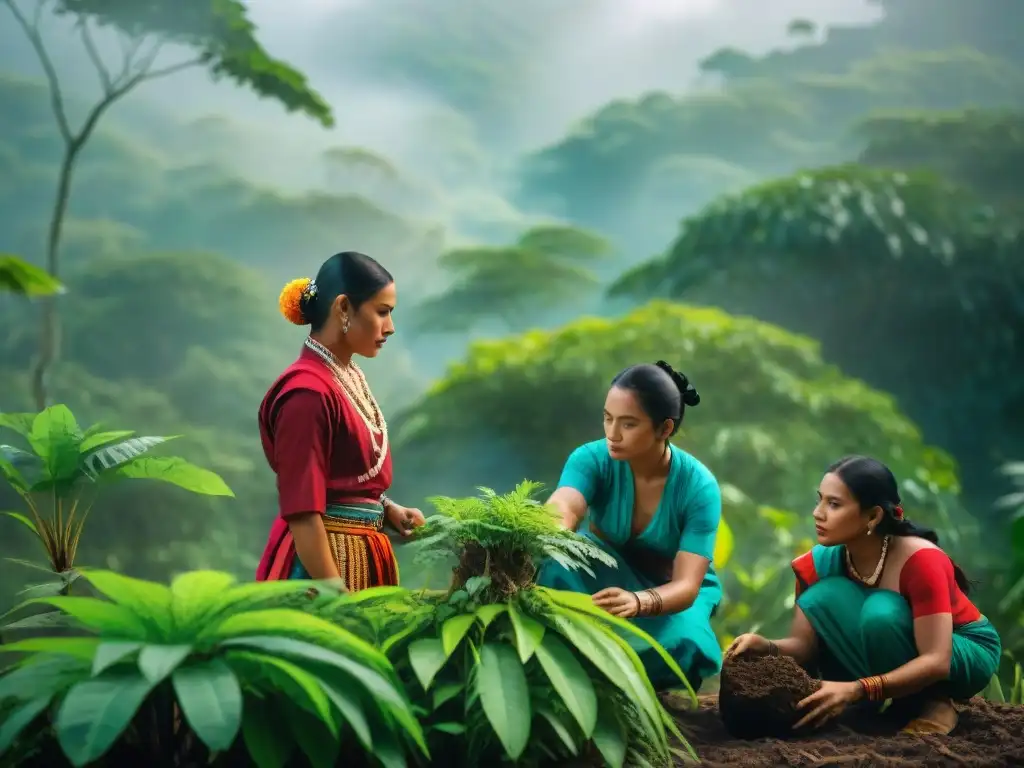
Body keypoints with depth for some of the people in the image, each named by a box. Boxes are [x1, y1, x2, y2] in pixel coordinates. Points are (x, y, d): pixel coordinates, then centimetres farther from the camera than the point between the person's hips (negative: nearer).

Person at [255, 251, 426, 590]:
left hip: (359, 556, 9)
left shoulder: (349, 379, 8)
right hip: (324, 560, -9)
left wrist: (388, 509, 2)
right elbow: (302, 514, -21)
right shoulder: (308, 392, -18)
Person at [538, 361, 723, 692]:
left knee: (677, 647, -34)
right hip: (605, 577, 1)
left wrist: (637, 602, -55)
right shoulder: (592, 458, -22)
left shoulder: (698, 486, -25)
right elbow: (560, 513, -42)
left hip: (671, 592, 0)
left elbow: (686, 585, -32)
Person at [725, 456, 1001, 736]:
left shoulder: (920, 560, -31)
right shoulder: (819, 562, -15)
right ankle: (888, 702, -8)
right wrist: (769, 647, -39)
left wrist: (856, 690, -46)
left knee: (881, 611, -35)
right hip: (895, 653, 5)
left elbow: (936, 661, -34)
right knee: (822, 596, -21)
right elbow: (804, 643, -16)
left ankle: (935, 703, -12)